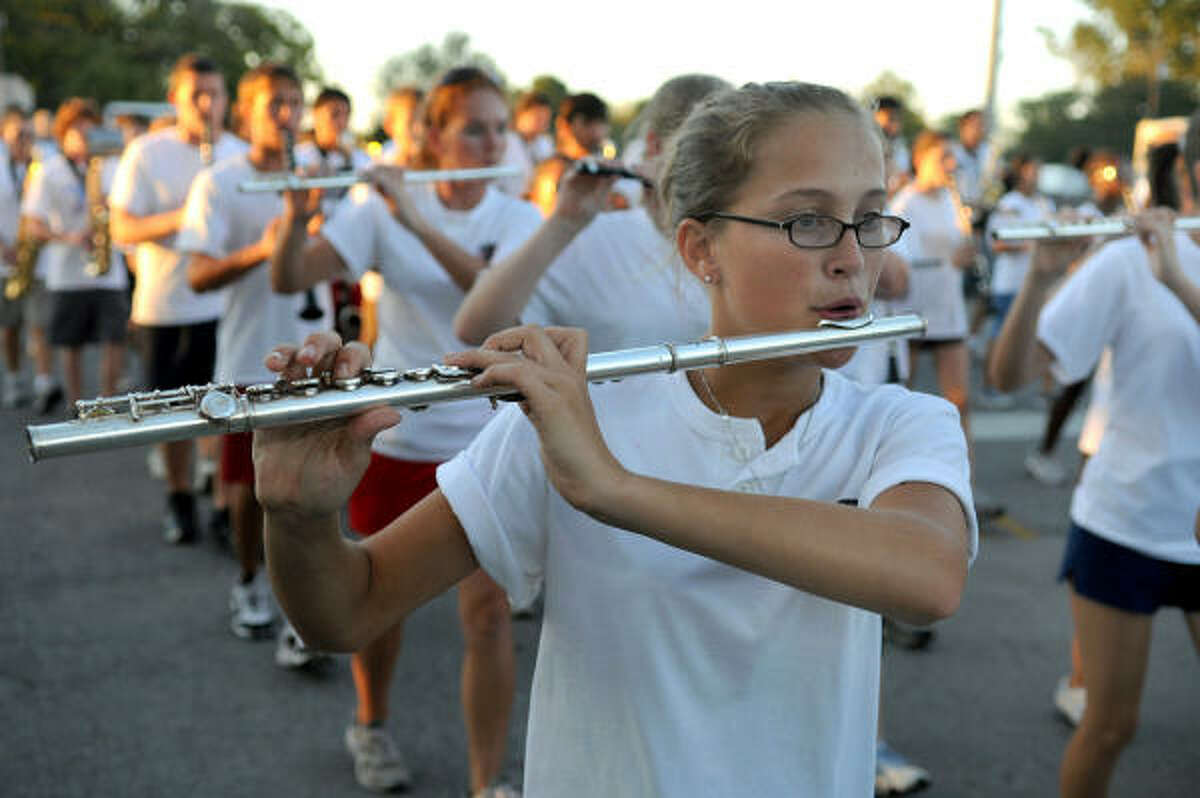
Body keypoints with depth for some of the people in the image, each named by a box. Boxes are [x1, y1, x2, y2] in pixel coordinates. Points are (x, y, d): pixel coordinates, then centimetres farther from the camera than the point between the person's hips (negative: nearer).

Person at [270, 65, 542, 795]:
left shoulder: (519, 218, -2)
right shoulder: (381, 207, -4)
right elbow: (288, 280, -12)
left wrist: (417, 220, -30)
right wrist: (300, 216, -31)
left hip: (485, 441, 0)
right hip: (395, 436, 0)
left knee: (489, 614, -6)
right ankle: (371, 725, 42)